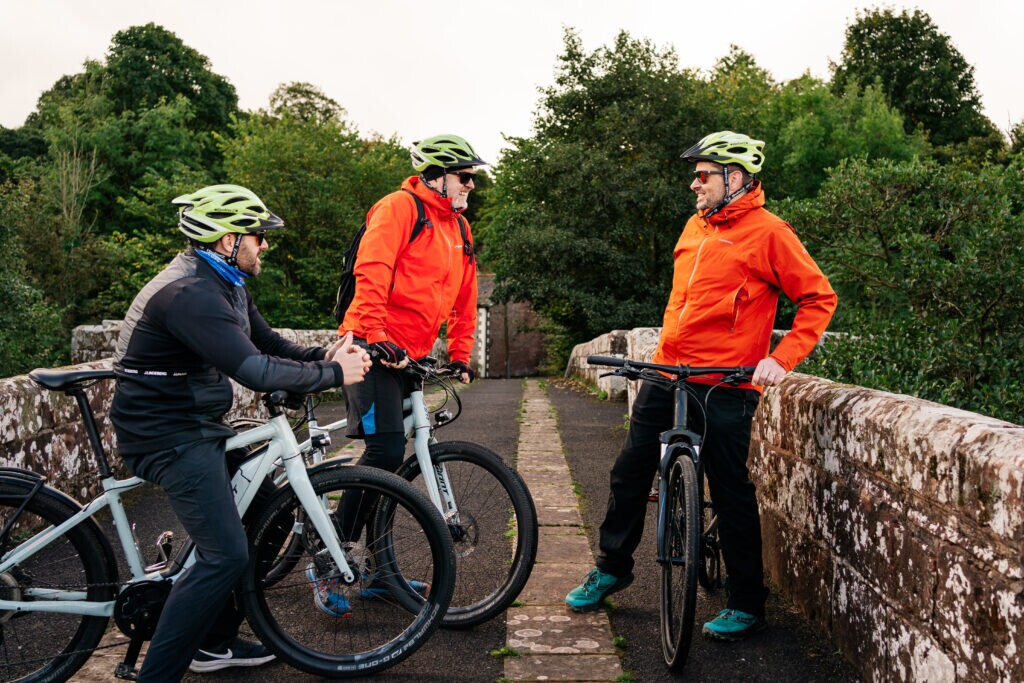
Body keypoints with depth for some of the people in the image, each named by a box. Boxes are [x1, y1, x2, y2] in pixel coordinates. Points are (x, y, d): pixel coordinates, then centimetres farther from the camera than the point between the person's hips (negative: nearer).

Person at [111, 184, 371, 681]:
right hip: (169, 436, -11)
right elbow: (256, 371, -32)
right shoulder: (190, 293, -26)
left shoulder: (223, 284, 9)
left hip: (198, 424, 11)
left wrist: (326, 355, -5)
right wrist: (334, 374, -22)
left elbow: (269, 345, 12)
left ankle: (215, 642, 28)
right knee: (225, 554, -16)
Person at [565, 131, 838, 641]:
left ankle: (746, 605, 16)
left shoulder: (767, 232, -7)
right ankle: (612, 569, 30)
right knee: (630, 471, 12)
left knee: (733, 494, 2)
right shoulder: (696, 226, 13)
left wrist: (781, 358, -15)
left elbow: (819, 298, -7)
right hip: (666, 372, 7)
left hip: (724, 387, -7)